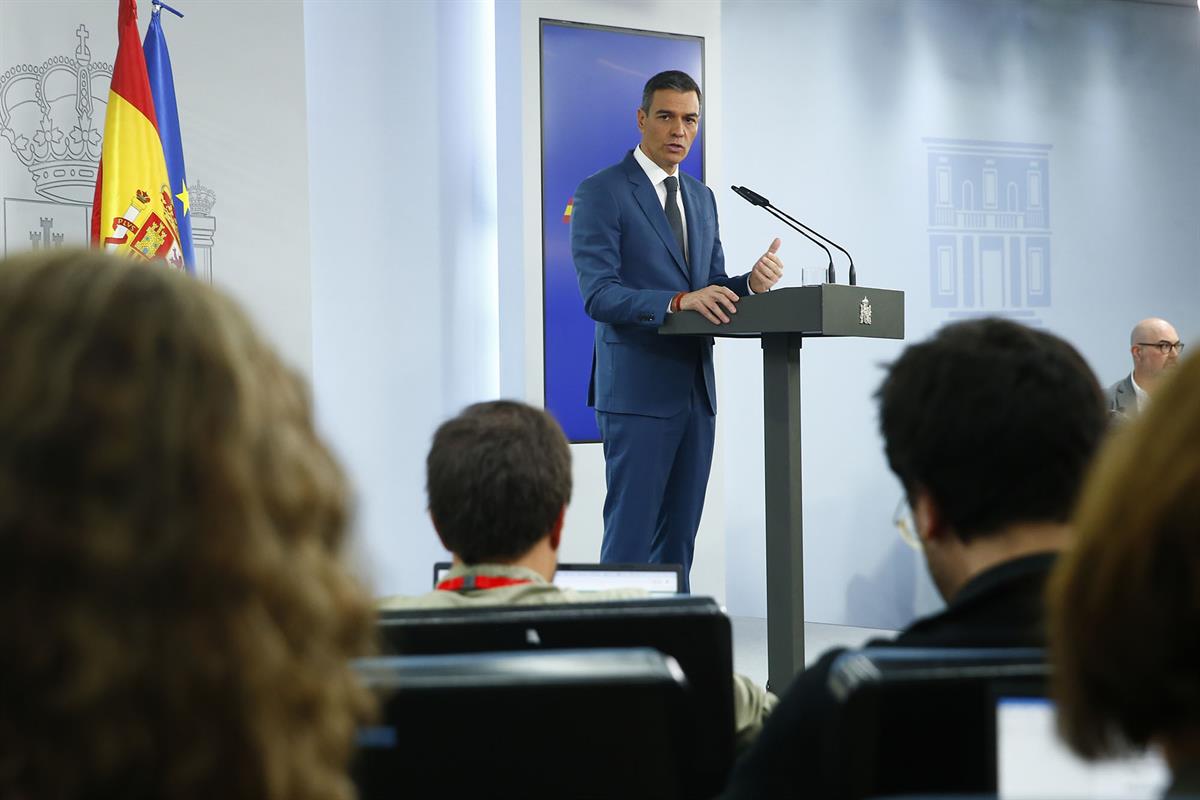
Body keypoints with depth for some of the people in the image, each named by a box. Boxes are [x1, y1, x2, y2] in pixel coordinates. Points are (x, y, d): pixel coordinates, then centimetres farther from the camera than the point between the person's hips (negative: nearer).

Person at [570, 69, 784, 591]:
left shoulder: (701, 198, 18)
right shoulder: (601, 192, -6)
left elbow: (712, 289, 17)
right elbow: (598, 295, -16)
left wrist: (751, 284, -6)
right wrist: (679, 302, -30)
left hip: (695, 391, 7)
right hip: (638, 391, -7)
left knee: (679, 539, 9)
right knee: (630, 536, -8)